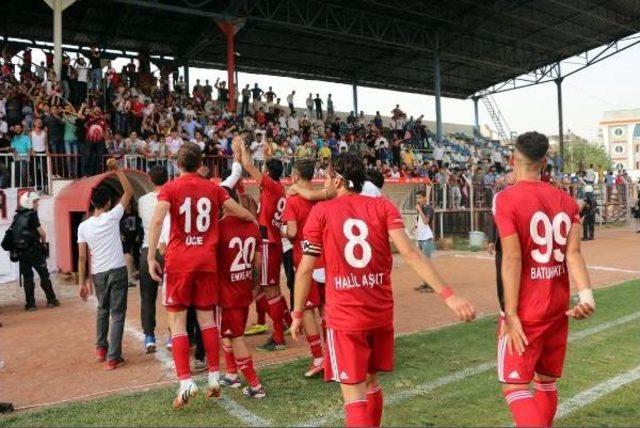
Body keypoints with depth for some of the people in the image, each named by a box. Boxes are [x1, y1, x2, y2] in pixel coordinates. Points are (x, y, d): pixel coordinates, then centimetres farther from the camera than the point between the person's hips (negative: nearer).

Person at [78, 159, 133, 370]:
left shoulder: (83, 226, 1)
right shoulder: (112, 217, -7)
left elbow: (82, 257, 2)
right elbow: (129, 191, 0)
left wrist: (82, 282, 8)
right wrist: (116, 170, 2)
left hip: (98, 273, 4)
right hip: (117, 270, -4)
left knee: (102, 310, 26)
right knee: (118, 314, 2)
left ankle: (101, 349, 33)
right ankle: (113, 358, 0)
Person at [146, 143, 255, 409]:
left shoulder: (170, 188, -1)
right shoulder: (213, 188, 8)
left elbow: (157, 220, -16)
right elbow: (242, 214, 12)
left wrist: (151, 258, -14)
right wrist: (254, 220, 34)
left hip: (178, 261, -3)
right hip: (207, 260, 3)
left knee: (177, 321, 4)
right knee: (207, 318, 12)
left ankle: (186, 382, -3)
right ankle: (214, 377, 16)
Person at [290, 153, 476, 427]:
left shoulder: (321, 212, -5)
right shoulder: (383, 206, 0)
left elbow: (305, 269, -5)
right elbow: (410, 254, -11)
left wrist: (297, 315, 7)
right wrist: (448, 295, -13)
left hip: (344, 316, -4)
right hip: (381, 312, 4)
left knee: (353, 393, 5)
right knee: (370, 381, 24)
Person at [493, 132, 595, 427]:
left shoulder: (506, 199, -13)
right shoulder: (566, 200, 6)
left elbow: (512, 258, -18)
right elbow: (573, 252, -7)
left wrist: (511, 314, -16)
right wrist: (586, 294, -15)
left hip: (526, 311, -6)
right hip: (559, 308, 7)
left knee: (515, 387, 0)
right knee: (546, 382, 20)